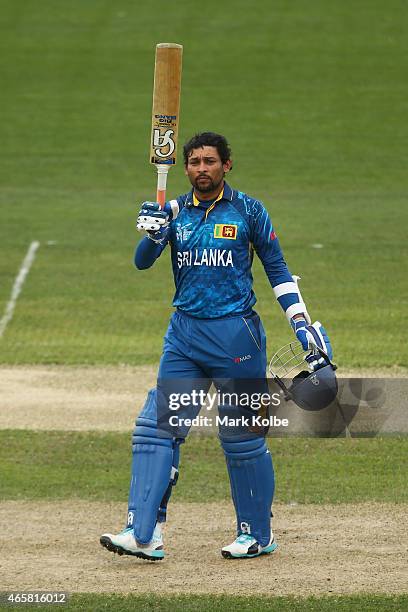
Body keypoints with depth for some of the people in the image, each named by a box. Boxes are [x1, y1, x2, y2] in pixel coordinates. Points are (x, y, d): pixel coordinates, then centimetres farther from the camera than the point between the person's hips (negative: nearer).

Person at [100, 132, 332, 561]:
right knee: (157, 428, -5)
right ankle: (143, 533, -6)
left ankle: (258, 534, 14)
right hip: (184, 333, 4)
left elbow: (277, 270, 4)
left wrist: (303, 325, -1)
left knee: (242, 436, 1)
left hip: (235, 333, -4)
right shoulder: (175, 212, 8)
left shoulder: (248, 211, 0)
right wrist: (152, 233, -25)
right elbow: (143, 261, -3)